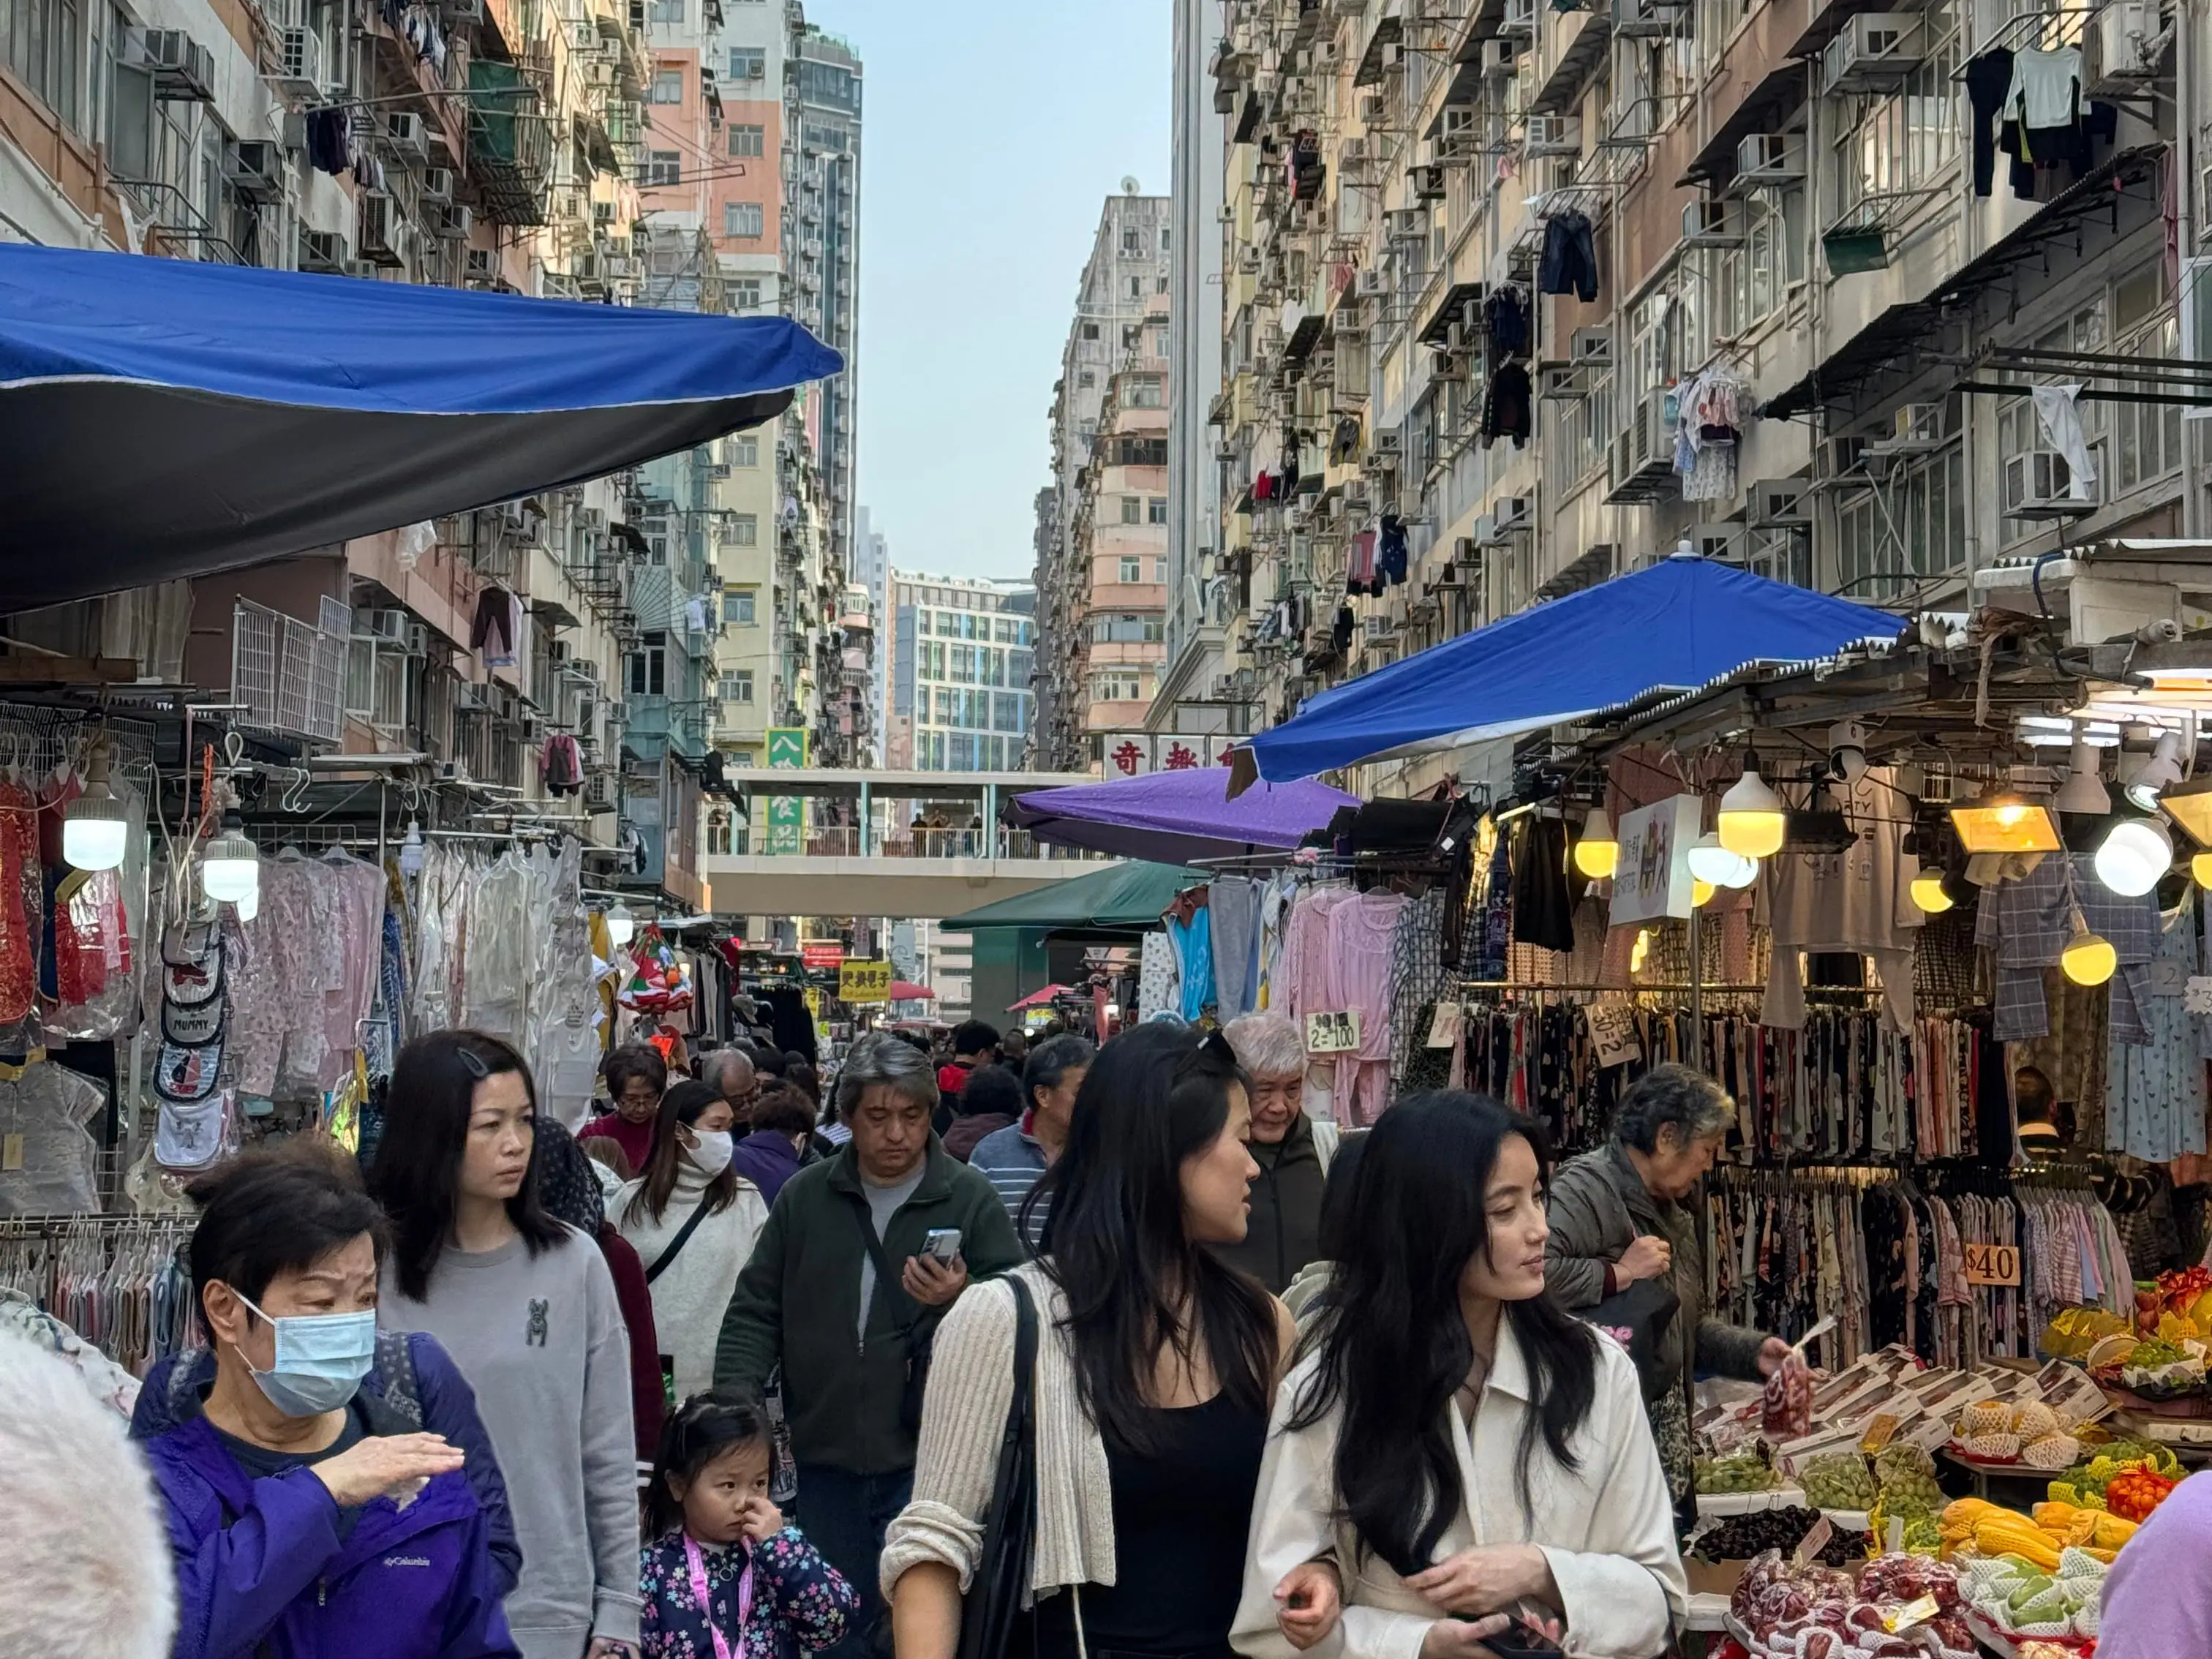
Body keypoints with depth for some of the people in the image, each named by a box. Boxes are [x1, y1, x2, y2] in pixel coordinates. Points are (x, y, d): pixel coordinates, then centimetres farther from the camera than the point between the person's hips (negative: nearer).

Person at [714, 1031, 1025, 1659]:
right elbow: (756, 1313, 10)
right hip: (825, 1460, 3)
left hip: (926, 1461, -3)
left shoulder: (970, 1200, -2)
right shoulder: (803, 1197, 6)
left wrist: (962, 1301, -21)